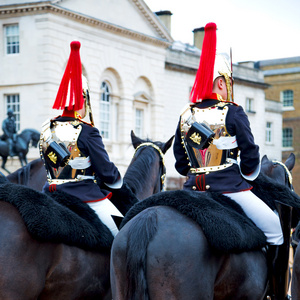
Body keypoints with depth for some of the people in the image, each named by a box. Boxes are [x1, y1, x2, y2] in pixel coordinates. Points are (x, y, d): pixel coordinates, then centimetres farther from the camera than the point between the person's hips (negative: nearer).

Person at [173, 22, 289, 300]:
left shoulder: (186, 115, 6)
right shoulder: (233, 113, -9)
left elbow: (181, 164, 11)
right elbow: (251, 156, -6)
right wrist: (247, 177, 13)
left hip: (193, 191, 5)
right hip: (230, 188, -5)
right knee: (274, 227, 9)